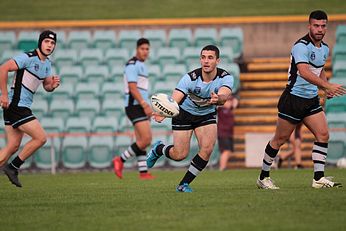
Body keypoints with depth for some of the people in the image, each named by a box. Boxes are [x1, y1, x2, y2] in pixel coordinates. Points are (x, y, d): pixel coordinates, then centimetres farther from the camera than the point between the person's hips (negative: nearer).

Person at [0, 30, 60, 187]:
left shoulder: (47, 64, 14)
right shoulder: (28, 58, -14)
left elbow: (47, 86, 24)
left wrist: (53, 85, 0)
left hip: (22, 107, 9)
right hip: (16, 105, -9)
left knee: (13, 147, 9)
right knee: (41, 138, -10)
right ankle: (13, 168, -2)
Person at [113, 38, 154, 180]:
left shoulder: (141, 66, 21)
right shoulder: (132, 64, -10)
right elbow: (132, 88, -19)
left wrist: (147, 107, 21)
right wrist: (145, 105, -23)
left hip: (140, 107, 10)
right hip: (135, 106, -10)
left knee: (142, 141, 6)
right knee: (146, 139, -15)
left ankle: (143, 173, 6)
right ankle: (121, 160, -6)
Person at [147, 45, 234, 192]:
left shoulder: (225, 78, -25)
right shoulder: (190, 78, -30)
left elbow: (224, 94, -45)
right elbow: (174, 99, -40)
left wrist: (218, 99, -71)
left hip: (207, 115, 2)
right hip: (184, 113, -2)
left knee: (207, 148, -17)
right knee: (180, 155, -5)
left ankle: (184, 184, 0)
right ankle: (158, 149, 31)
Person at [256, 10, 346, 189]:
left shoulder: (325, 48, 9)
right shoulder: (301, 46, -19)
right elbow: (304, 72, -35)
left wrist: (327, 88, 8)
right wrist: (327, 86, -44)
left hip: (312, 100, 7)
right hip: (293, 99, -7)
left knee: (323, 134, -7)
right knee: (280, 139, 2)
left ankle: (318, 178, -6)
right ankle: (263, 177, 16)